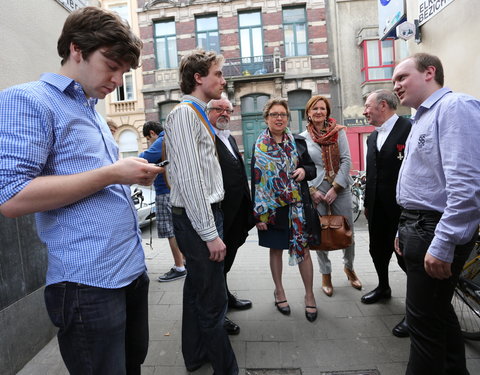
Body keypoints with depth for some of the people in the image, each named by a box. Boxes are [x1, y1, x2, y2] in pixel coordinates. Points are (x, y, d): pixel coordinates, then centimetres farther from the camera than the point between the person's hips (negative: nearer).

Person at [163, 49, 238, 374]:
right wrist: (210, 233, -20)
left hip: (205, 214, 11)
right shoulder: (184, 113, -13)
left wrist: (212, 225, 17)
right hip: (198, 218, -11)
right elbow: (189, 179, -21)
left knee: (197, 288, 20)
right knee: (213, 300, -1)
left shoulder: (197, 114, 16)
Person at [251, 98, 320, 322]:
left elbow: (312, 168, 14)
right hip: (272, 207, -1)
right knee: (275, 249, 12)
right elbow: (256, 180, -4)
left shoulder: (297, 142, 5)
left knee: (303, 249, 4)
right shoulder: (259, 146, 0)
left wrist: (305, 171, -12)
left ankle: (309, 295, 22)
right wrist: (259, 214, -9)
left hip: (297, 205, 1)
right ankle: (279, 291, 31)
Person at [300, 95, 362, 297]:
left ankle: (349, 267, 33)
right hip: (316, 191, 0)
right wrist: (312, 190, -8)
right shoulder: (302, 137, 4)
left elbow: (346, 160, -2)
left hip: (340, 188, 1)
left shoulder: (339, 131, 3)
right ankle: (326, 274, 24)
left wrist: (335, 188, -10)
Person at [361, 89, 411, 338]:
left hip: (402, 208, -7)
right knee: (378, 251, 19)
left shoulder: (410, 129, -12)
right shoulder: (373, 137, 13)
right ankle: (383, 287, 43)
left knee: (406, 256, 2)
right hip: (377, 209, 8)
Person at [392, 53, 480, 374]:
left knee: (425, 318, 1)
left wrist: (443, 244, -25)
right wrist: (405, 230, 17)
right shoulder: (423, 117, 17)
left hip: (437, 232, -10)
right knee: (437, 309, 21)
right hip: (419, 226, 10)